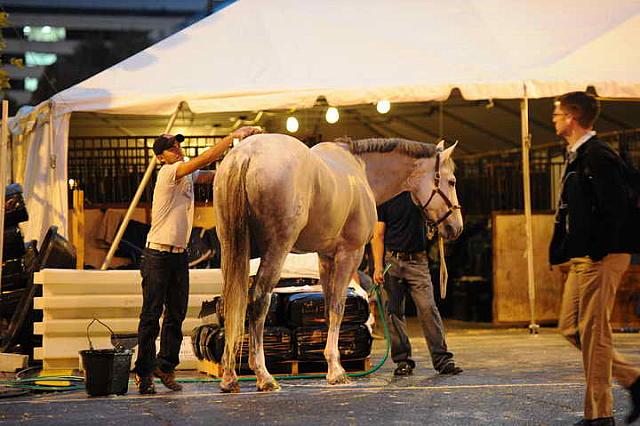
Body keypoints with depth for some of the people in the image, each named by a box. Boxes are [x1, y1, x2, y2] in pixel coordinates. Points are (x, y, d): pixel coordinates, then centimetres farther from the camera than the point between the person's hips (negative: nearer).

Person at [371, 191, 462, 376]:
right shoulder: (384, 199, 3)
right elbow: (378, 235, 0)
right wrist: (378, 267, -9)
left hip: (417, 262, 1)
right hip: (392, 261, 0)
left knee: (428, 308, -8)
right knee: (394, 311, 1)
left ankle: (442, 359, -7)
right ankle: (402, 360, 10)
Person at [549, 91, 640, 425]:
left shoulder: (599, 157, -14)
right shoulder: (576, 158, 17)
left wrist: (597, 253, -20)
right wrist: (562, 252, 15)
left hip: (601, 258, -10)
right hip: (581, 259, 10)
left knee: (593, 332, -6)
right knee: (571, 328, 12)